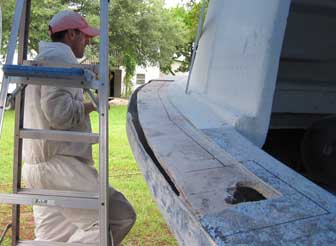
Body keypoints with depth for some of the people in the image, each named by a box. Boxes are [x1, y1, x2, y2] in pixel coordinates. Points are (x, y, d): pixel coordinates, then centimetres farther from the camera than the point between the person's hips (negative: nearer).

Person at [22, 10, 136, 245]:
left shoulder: (41, 59, 24)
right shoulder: (60, 57, -9)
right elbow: (59, 112, -21)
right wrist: (91, 105, -5)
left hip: (38, 164, 11)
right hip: (59, 165, -11)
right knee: (120, 216, -13)